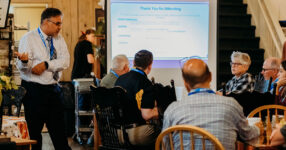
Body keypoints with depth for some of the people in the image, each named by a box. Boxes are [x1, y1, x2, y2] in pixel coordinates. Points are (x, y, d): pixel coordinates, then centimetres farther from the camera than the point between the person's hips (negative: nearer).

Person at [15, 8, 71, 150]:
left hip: (53, 89, 5)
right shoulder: (28, 39, -6)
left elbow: (65, 61, -4)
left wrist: (46, 65, -18)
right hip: (34, 91, -5)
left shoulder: (59, 39, 9)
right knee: (33, 131, -2)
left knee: (59, 130, 10)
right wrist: (24, 60, -37)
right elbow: (22, 67, -14)